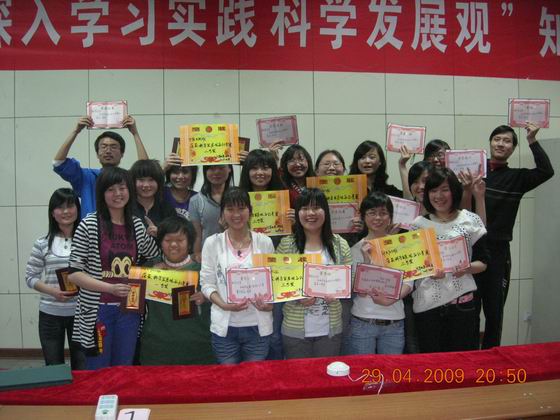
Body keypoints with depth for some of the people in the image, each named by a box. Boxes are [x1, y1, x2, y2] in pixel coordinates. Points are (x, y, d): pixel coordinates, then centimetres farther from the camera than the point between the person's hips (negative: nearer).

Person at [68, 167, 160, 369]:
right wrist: (111, 287, -19)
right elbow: (74, 274, -10)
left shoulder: (137, 225, 4)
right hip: (97, 310, -3)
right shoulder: (89, 225, -8)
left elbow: (154, 257, 20)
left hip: (129, 309, 4)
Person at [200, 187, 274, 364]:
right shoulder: (212, 243, -1)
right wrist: (224, 305, -16)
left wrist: (269, 303, -12)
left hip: (258, 326, 1)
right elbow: (207, 283, 0)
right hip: (224, 327, 0)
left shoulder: (264, 242, 1)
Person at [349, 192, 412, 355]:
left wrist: (391, 299, -16)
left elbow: (408, 282, 1)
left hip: (395, 323, 2)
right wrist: (366, 259, -20)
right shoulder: (357, 248, -3)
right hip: (362, 322, -1)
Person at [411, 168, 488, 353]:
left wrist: (467, 268, -15)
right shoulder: (419, 224, 4)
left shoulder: (470, 220, 3)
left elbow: (483, 262, 5)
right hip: (426, 304, 1)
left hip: (461, 301, 0)